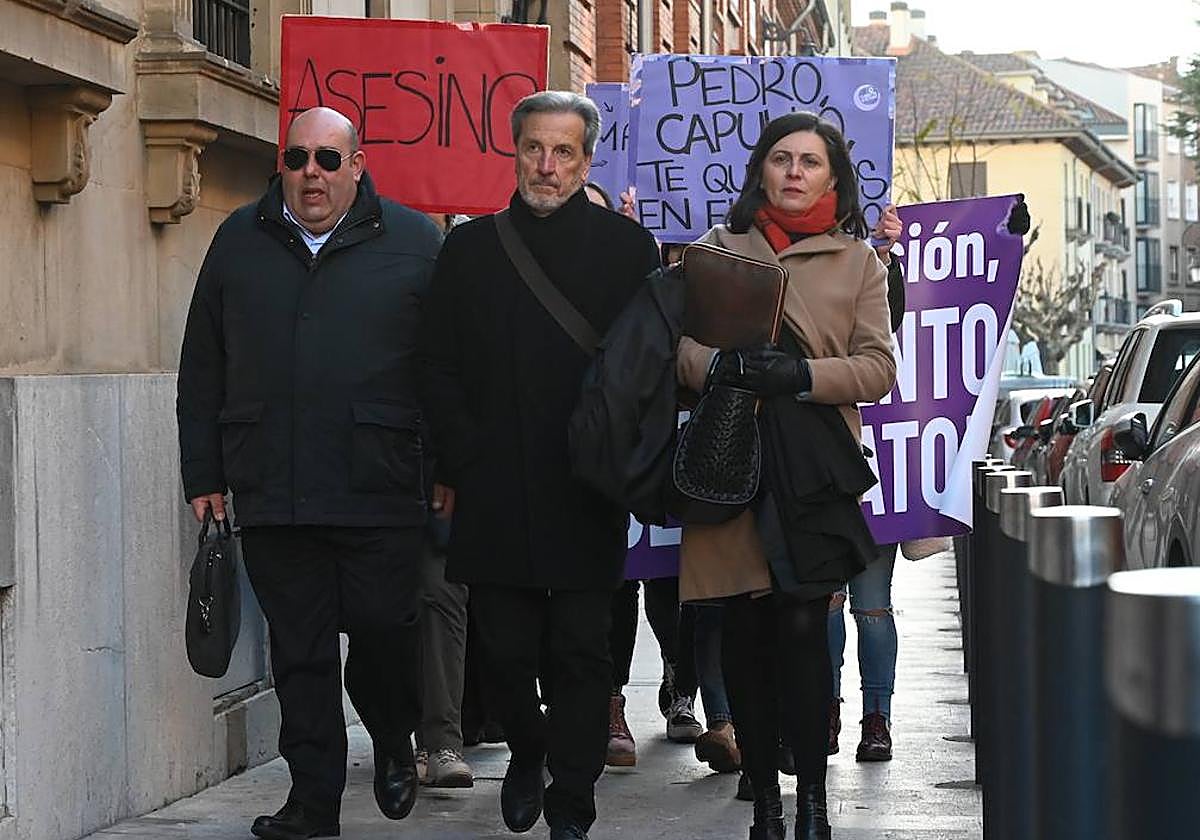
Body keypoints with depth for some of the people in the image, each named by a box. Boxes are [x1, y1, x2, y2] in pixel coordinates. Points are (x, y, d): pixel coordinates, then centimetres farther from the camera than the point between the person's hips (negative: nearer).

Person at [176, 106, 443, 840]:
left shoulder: (412, 241, 4)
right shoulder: (240, 241, 12)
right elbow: (203, 369, 14)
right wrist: (204, 474, 10)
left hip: (380, 495, -2)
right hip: (272, 496, 3)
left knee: (383, 627, -2)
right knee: (299, 648, 5)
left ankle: (394, 744, 28)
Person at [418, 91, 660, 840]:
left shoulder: (628, 246, 4)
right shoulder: (470, 248, 10)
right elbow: (439, 370, 9)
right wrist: (466, 462, -2)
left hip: (586, 496, -2)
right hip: (494, 493, 2)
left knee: (581, 652, -1)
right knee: (508, 647, 6)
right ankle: (527, 755, 32)